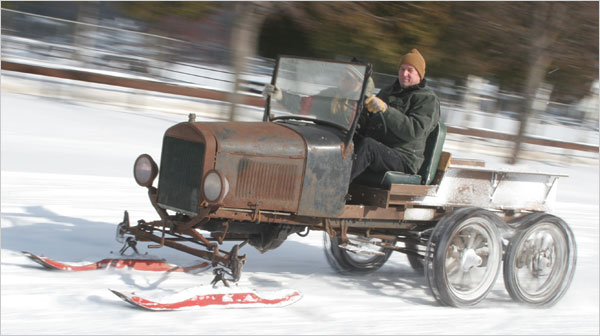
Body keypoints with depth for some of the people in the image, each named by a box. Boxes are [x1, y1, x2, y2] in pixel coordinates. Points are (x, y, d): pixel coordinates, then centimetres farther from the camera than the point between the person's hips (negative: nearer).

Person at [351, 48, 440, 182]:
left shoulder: (428, 99, -1)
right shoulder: (387, 91, 24)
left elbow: (414, 131, -19)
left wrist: (385, 109, -28)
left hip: (403, 158, -7)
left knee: (366, 145, -35)